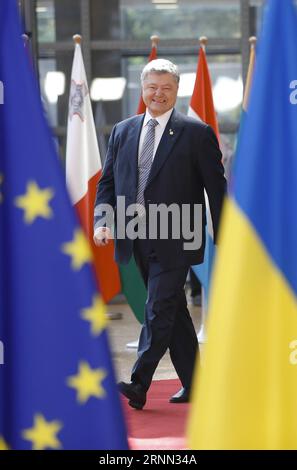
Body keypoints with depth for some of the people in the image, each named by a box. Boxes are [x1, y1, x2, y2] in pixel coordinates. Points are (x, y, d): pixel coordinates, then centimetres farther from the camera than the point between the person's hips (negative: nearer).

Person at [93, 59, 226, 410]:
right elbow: (107, 181, 12)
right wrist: (102, 221, -5)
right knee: (173, 312, 13)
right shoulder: (122, 132, 11)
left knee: (159, 311, -12)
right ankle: (193, 384, 22)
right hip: (137, 238, 5)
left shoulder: (196, 133, -3)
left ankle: (139, 385, -12)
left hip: (174, 241, -5)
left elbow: (216, 189, -3)